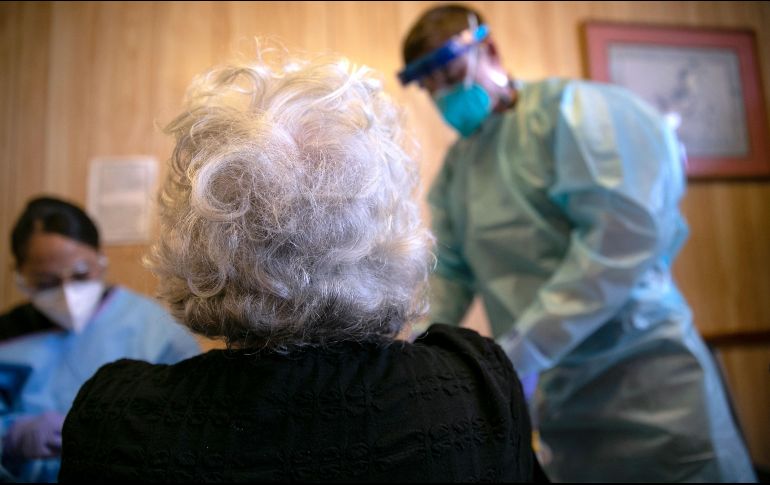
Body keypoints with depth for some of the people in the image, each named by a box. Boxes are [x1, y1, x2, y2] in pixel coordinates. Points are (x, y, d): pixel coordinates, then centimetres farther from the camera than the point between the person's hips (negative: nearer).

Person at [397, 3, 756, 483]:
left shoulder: (567, 107, -8)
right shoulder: (452, 169, 11)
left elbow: (625, 232, -20)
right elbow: (447, 272, 11)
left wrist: (520, 351, -23)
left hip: (642, 372, -5)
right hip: (553, 393, 6)